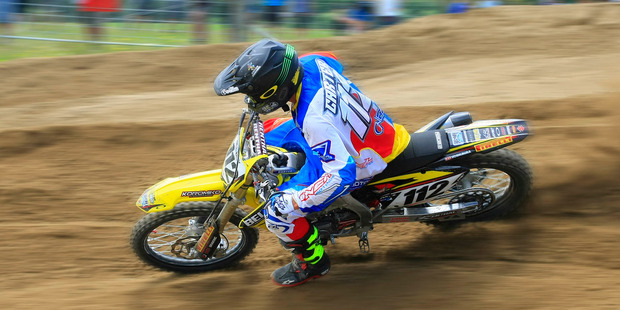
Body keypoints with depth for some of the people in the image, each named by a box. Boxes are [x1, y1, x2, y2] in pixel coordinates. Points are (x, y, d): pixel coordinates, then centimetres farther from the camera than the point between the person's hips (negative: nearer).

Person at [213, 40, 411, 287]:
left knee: (277, 212, -13)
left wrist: (294, 202, -32)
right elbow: (333, 60, 9)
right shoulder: (311, 63, -17)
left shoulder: (314, 119, -41)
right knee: (267, 134, 18)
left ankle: (313, 262, 11)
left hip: (360, 163, -9)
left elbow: (342, 173, -40)